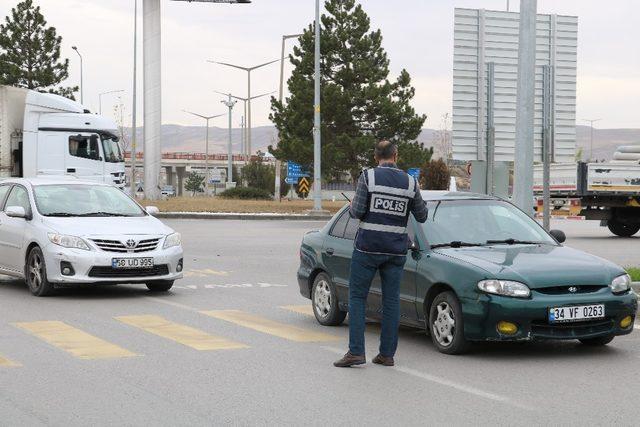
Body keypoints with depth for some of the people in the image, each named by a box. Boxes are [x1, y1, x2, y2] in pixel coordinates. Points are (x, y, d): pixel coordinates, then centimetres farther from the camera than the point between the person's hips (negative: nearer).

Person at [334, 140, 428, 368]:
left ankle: (356, 351, -3)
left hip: (368, 248, -3)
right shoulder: (410, 182, 3)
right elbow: (422, 216, 11)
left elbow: (357, 212, -11)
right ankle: (387, 354, 9)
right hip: (396, 251, 3)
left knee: (357, 297, 4)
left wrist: (352, 206, 12)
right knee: (391, 301, 8)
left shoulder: (368, 176, -6)